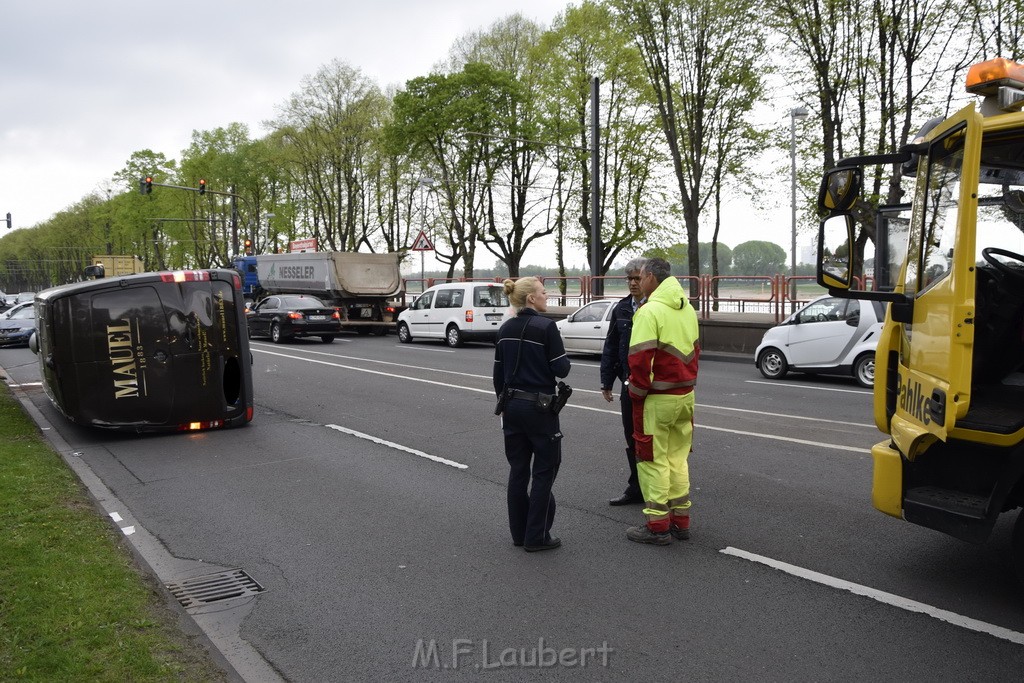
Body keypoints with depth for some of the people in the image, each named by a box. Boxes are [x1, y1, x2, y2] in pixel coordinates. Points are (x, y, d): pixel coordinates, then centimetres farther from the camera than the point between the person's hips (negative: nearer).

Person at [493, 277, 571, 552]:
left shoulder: (505, 329, 6)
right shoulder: (546, 326, -14)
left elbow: (498, 372, 11)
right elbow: (561, 369, -14)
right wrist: (563, 358, 7)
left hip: (512, 405, 7)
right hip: (539, 406, -7)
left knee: (518, 470, 13)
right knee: (544, 470, 4)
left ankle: (519, 533, 21)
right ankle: (536, 537, 7)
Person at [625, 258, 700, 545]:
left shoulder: (650, 310, -16)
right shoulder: (687, 308, 11)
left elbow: (640, 359, -20)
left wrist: (636, 396, -10)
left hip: (657, 399, -8)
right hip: (685, 395, 8)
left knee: (653, 461, 2)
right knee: (677, 459, 17)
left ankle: (658, 526, 9)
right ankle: (680, 521, 24)